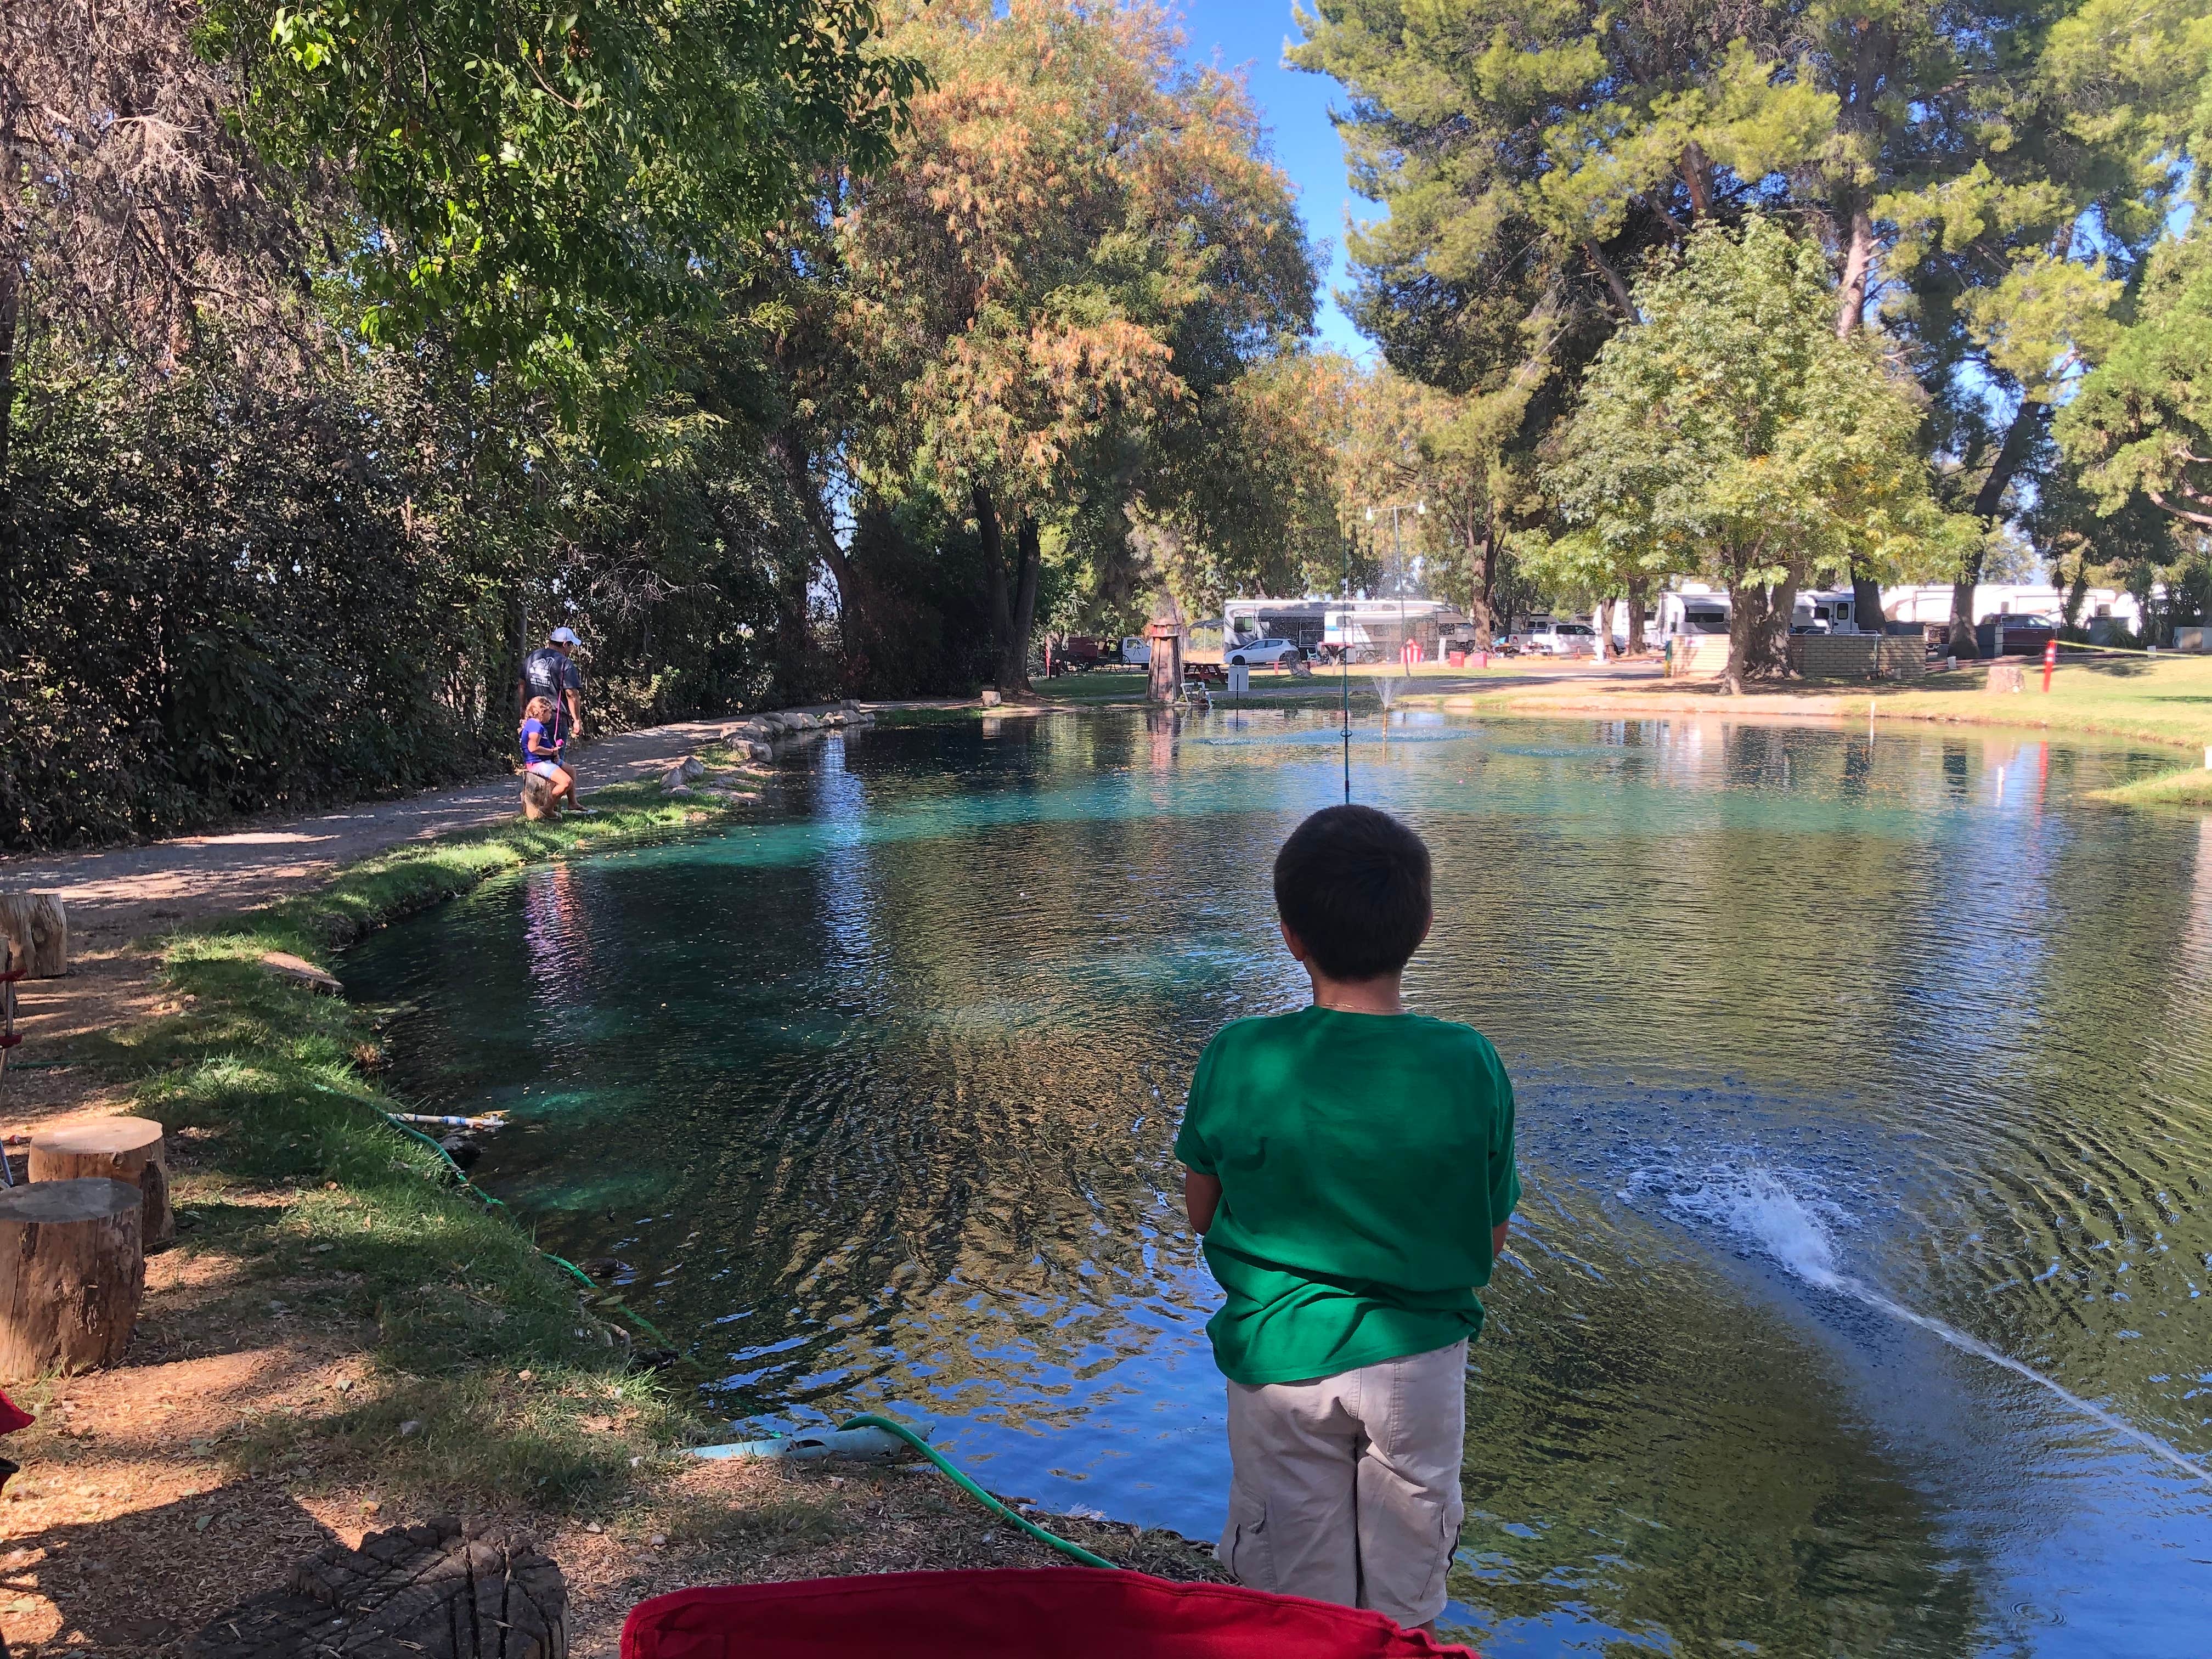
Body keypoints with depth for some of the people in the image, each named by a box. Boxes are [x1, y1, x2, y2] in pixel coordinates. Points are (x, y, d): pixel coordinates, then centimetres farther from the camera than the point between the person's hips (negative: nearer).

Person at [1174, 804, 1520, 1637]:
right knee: (1405, 1608, 22)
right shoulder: (1469, 1064, -15)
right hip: (1417, 1357, 1)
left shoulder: (1236, 1060, -17)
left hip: (1280, 1358, -1)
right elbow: (1489, 1240, -4)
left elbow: (1201, 1212, -3)